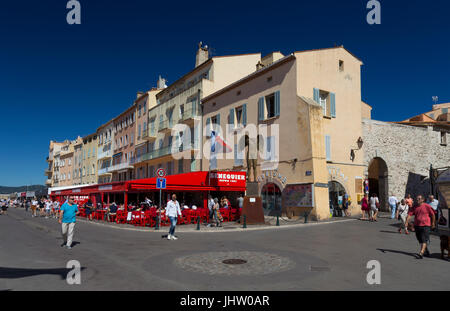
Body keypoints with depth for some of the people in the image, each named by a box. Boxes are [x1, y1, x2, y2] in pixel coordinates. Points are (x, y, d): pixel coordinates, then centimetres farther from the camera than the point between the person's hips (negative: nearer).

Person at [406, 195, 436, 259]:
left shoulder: (427, 206, -6)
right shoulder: (415, 207, 6)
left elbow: (432, 215, 3)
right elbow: (409, 214, 0)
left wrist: (433, 223, 8)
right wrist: (406, 222, -10)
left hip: (425, 225, -5)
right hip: (417, 225, 6)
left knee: (424, 240, -11)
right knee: (420, 240, 15)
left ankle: (421, 254, -17)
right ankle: (426, 252, 32)